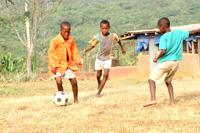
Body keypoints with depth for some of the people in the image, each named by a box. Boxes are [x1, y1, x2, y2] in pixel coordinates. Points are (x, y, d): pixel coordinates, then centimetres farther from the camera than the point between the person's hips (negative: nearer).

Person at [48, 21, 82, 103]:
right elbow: (51, 53, -9)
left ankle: (76, 100, 16)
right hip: (58, 65, -4)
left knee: (74, 81, 0)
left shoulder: (71, 40, 3)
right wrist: (53, 66, -16)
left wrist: (77, 60, -4)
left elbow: (74, 52, 13)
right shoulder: (55, 40, -11)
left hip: (68, 65, 4)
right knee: (59, 81, -21)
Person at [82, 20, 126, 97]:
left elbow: (118, 40, 8)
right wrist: (85, 51, -14)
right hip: (99, 58, 1)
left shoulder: (113, 36, -14)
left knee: (106, 74, -17)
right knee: (98, 75, 11)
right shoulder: (98, 37, -14)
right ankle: (99, 84, 44)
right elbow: (93, 45, -1)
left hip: (108, 58, -1)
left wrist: (122, 48, 21)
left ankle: (99, 92, -13)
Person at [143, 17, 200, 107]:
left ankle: (153, 99, -20)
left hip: (165, 62, -6)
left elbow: (163, 51, -23)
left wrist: (157, 58, -7)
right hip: (176, 62, 7)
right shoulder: (178, 32, 5)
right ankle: (172, 101, 13)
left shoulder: (163, 37, -12)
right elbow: (190, 33, 18)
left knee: (152, 79, -1)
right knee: (168, 81, 23)